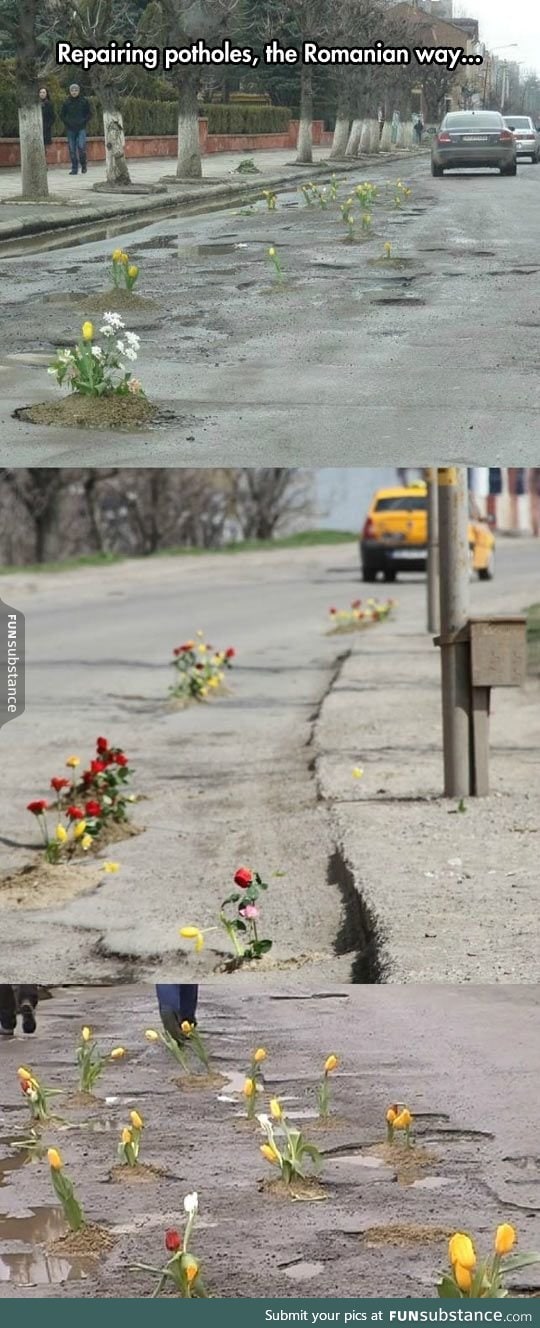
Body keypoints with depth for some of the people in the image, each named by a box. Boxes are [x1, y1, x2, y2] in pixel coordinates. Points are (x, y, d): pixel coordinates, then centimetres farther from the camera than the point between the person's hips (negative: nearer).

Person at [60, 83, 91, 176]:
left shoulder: (84, 101, 1)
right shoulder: (66, 102, 3)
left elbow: (89, 113, 8)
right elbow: (62, 115, 12)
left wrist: (84, 122, -3)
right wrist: (66, 123, 0)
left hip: (81, 128, -2)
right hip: (70, 129, 2)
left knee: (81, 147, -14)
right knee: (72, 149, 2)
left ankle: (83, 166, 6)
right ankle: (74, 168, 9)